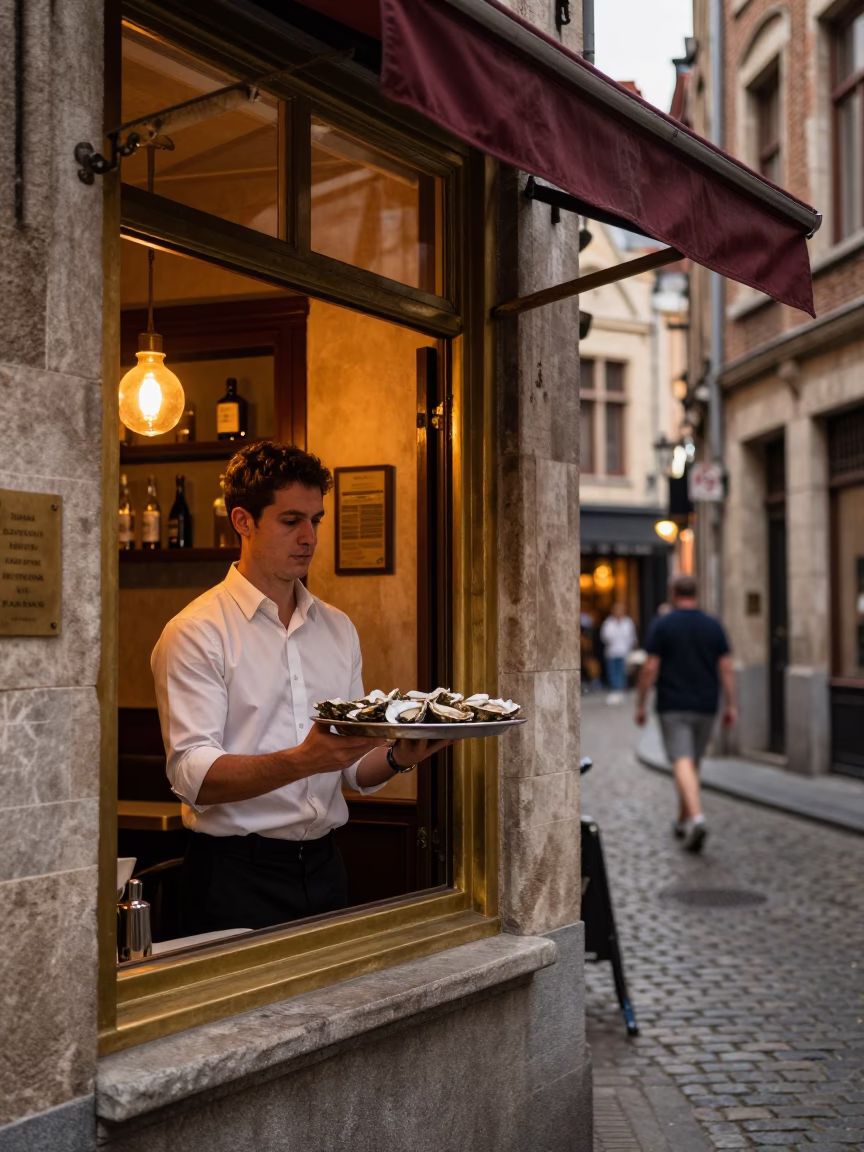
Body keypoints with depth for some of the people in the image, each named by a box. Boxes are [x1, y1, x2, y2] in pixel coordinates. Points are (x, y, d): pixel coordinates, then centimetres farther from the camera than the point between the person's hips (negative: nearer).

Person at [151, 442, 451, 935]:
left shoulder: (338, 628, 11)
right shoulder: (197, 632, -8)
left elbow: (355, 771, 11)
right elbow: (193, 775, -18)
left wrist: (397, 758, -10)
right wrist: (302, 761, -31)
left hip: (323, 868, 6)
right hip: (236, 873, -5)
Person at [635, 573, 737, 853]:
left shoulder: (662, 625, -6)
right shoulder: (714, 626, 5)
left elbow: (650, 668, -8)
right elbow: (726, 668, 1)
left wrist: (640, 704, 0)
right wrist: (731, 706, 4)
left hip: (673, 707, -4)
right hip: (706, 707, 4)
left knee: (683, 763, -11)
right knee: (693, 763, 17)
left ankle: (696, 818, -30)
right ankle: (683, 821, 27)